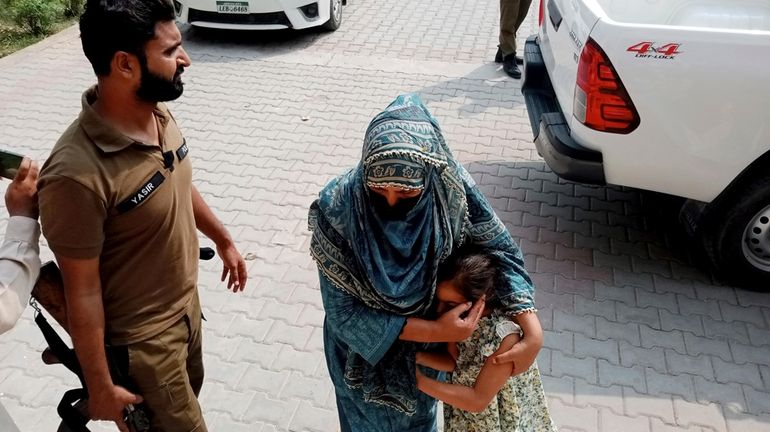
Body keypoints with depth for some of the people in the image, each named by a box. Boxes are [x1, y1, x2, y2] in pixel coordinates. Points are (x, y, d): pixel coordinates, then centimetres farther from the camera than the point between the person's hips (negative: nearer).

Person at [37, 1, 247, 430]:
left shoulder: (158, 112, -10)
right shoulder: (77, 174, -34)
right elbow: (82, 293, -24)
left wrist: (224, 241, 20)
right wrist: (100, 387, -14)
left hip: (186, 302, 7)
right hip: (140, 335, -7)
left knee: (189, 394, 30)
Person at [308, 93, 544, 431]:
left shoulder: (450, 187, -29)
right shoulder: (337, 208, -36)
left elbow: (500, 246, -16)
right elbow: (343, 311, -28)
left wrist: (533, 330, -29)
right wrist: (436, 331, -32)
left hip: (426, 342, 3)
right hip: (366, 345, -2)